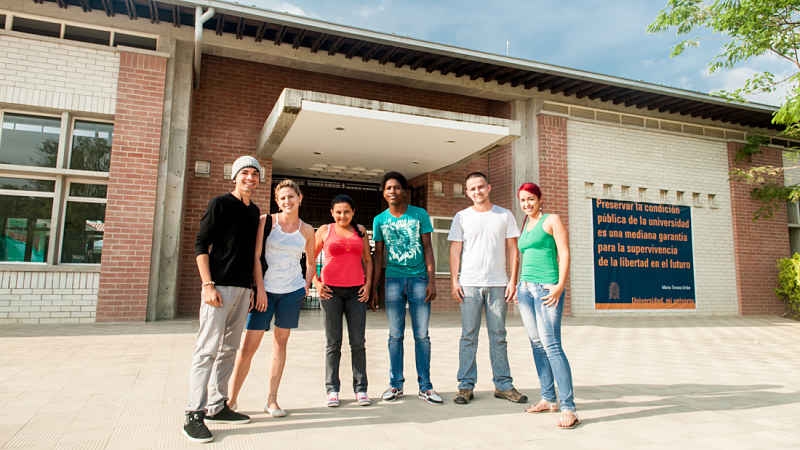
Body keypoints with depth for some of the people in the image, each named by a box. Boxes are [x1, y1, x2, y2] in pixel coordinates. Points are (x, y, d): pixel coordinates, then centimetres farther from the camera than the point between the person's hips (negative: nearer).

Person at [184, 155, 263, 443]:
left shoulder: (254, 211, 16)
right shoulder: (220, 204, -3)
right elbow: (200, 245, -7)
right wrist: (208, 285, -15)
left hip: (243, 289, 7)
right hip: (219, 286, -7)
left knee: (229, 349, 11)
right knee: (207, 349, -7)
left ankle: (216, 406, 22)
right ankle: (194, 415, 1)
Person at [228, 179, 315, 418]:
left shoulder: (307, 230, 7)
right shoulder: (266, 221, -2)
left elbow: (311, 262, 20)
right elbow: (255, 256, -6)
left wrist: (307, 285, 8)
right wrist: (259, 288, -12)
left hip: (292, 291, 3)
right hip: (265, 289, -2)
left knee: (280, 343, 9)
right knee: (248, 345, -4)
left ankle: (271, 400, 18)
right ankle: (231, 399, 10)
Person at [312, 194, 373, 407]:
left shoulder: (360, 231, 12)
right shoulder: (324, 230, 7)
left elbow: (367, 260, 15)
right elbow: (310, 258, 9)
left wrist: (368, 283, 4)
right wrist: (316, 282, -1)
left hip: (356, 291, 2)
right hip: (331, 290, -1)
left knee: (358, 342, 3)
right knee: (333, 342, 3)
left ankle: (360, 389, 13)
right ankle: (332, 390, 13)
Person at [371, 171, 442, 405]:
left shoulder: (420, 214, 2)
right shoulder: (380, 220, 7)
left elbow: (427, 248, 1)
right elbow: (378, 254, 10)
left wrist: (431, 281, -6)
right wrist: (373, 286, 6)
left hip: (419, 279, -1)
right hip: (393, 280, 1)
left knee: (422, 335, 3)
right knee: (395, 335, 6)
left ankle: (425, 386, 12)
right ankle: (396, 385, 17)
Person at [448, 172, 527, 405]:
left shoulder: (504, 215, 8)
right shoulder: (461, 217, 7)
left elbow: (513, 250, 7)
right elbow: (455, 250, 4)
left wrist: (512, 280, -1)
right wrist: (454, 281, -3)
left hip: (498, 284, 1)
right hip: (469, 284, 0)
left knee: (498, 336, 7)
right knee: (468, 335, 2)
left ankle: (503, 384, 16)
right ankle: (466, 385, 9)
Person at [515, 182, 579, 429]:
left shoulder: (552, 220, 0)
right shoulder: (524, 227, 20)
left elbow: (564, 254, -7)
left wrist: (560, 286, -17)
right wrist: (519, 285, 16)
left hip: (547, 288, -7)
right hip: (525, 287, 7)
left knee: (551, 345, -14)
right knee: (536, 344, 8)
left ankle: (568, 408, -11)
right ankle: (549, 399, 16)